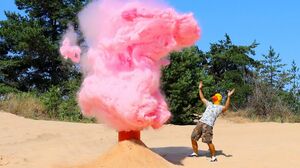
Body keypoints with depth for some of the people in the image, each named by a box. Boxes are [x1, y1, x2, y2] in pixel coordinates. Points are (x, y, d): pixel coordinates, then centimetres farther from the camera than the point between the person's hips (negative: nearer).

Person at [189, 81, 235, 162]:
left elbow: (226, 108, -20)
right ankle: (195, 153, 27)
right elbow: (202, 98, 37)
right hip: (200, 122, 8)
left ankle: (213, 157, 4)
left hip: (208, 125, -7)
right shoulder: (209, 104, 25)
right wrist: (200, 89, 35)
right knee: (193, 138, 10)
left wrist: (228, 97, -31)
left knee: (208, 142, -12)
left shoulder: (220, 107, 2)